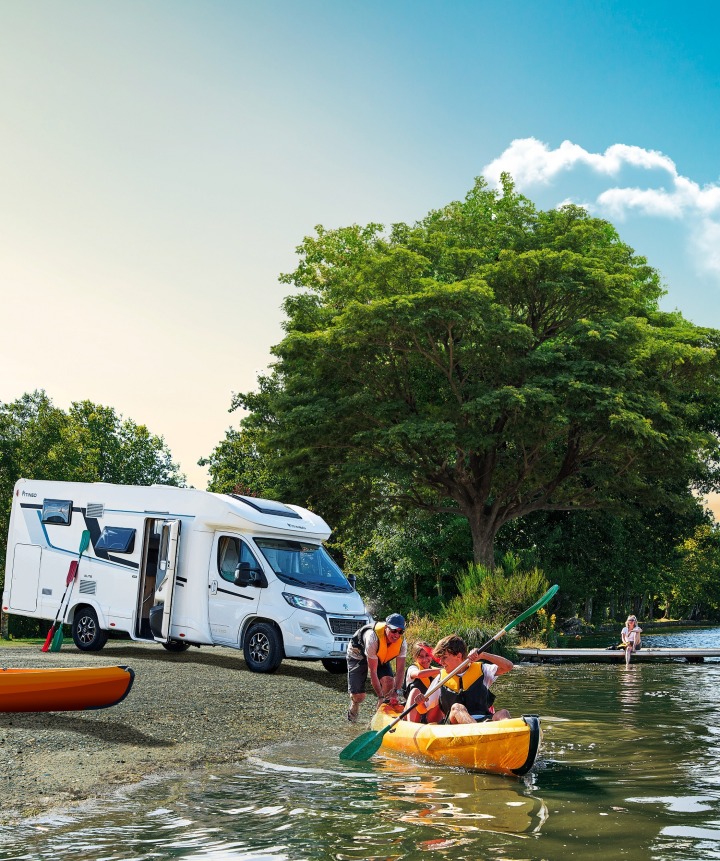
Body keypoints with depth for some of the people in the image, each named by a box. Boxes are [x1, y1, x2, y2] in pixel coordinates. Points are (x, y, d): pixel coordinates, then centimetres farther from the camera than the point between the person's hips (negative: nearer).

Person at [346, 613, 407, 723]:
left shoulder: (402, 643, -25)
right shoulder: (373, 638, -41)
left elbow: (400, 670, -24)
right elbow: (372, 671, -37)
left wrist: (397, 691, -38)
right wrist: (381, 696, -37)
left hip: (381, 658, 4)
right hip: (358, 655, -4)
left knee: (389, 681, -21)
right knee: (358, 696, -9)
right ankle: (353, 707, 28)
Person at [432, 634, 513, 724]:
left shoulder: (480, 670, 13)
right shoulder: (441, 679, 17)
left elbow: (508, 666, 0)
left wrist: (483, 655, -9)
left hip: (484, 720, 0)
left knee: (503, 713, -27)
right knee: (457, 708, -31)